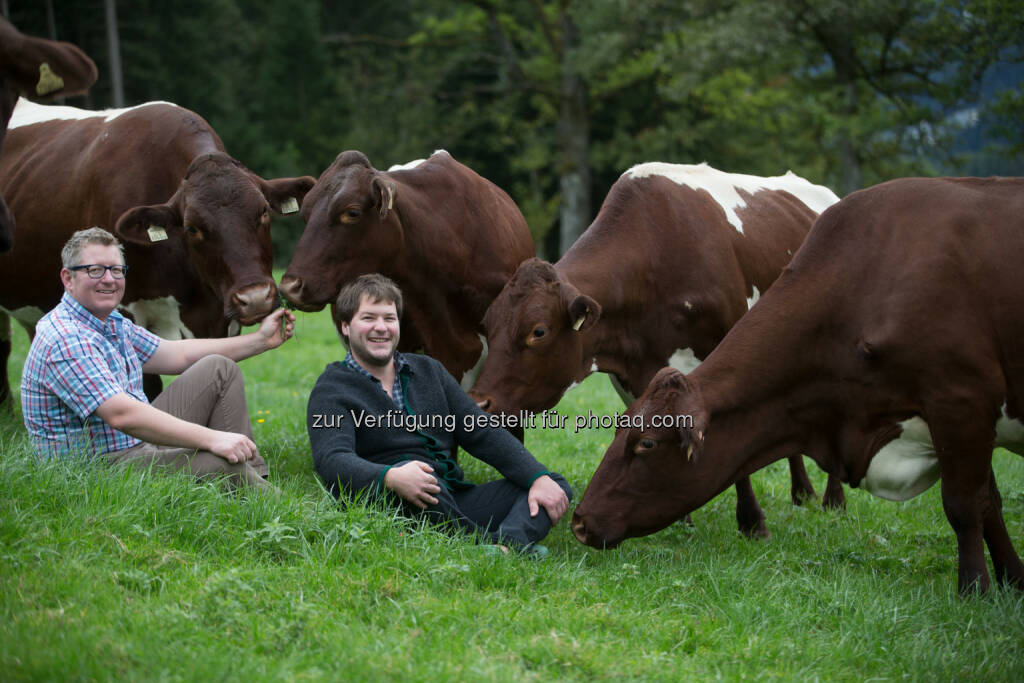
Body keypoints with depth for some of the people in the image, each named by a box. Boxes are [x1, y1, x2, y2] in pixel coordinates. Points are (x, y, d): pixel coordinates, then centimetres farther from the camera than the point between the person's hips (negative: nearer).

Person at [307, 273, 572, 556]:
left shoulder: (428, 370, 21)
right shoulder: (332, 390, 2)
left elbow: (482, 432, 15)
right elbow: (332, 460, -17)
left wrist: (539, 477, 0)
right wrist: (390, 478, -38)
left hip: (457, 505, 6)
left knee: (556, 487, -8)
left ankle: (507, 543, -39)